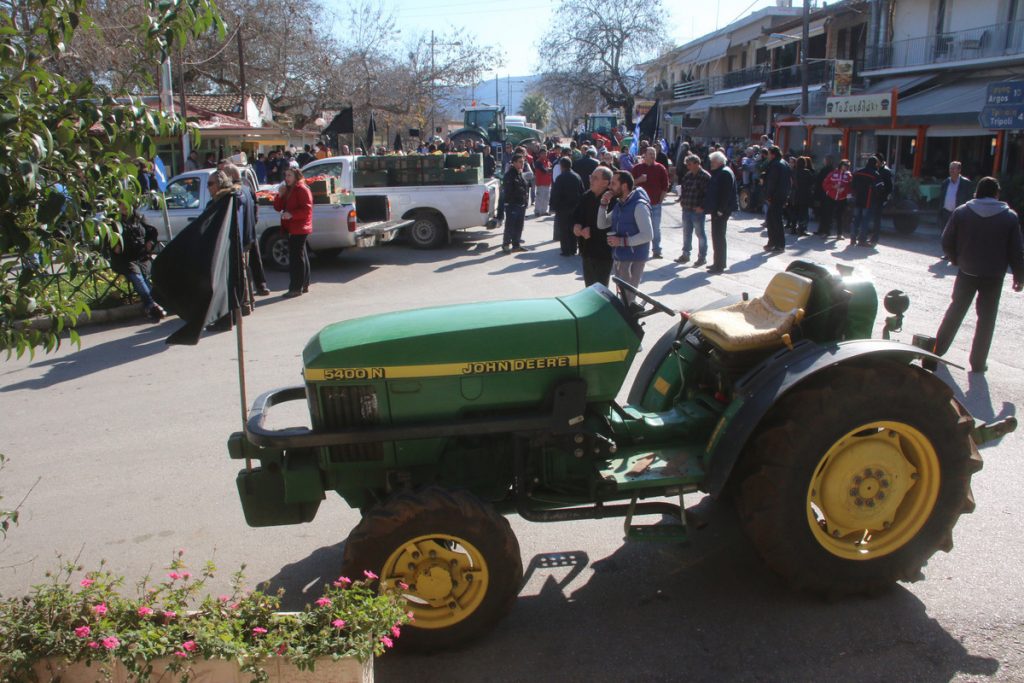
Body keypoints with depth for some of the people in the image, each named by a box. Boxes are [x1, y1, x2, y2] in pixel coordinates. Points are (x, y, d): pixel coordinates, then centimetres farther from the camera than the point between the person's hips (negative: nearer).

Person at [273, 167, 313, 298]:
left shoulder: (302, 189, -9)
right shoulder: (287, 190, 18)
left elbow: (307, 209, -18)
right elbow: (277, 207, 14)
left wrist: (291, 214, -26)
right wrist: (280, 195, -2)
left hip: (299, 228, -10)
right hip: (292, 228, 10)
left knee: (295, 257, -11)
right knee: (301, 256, 15)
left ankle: (296, 288, -10)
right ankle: (304, 285, 24)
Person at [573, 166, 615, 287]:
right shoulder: (586, 197, 7)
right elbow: (576, 216, 17)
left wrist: (592, 231, -20)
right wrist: (576, 225, -5)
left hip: (603, 254, -8)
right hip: (587, 250, 8)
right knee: (589, 287, 19)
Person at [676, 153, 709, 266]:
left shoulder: (705, 176, -12)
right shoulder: (688, 175, 11)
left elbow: (707, 193, -16)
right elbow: (682, 188, 22)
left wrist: (702, 207, -19)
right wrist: (681, 200, 8)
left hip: (697, 210, -7)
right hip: (686, 209, 7)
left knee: (700, 234, 3)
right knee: (686, 233, 15)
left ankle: (702, 257, 11)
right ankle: (685, 255, 27)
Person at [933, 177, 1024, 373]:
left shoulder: (961, 212, -4)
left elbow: (947, 243, -3)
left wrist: (956, 260, 14)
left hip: (967, 272, 1)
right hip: (994, 276, -1)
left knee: (956, 309, 18)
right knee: (986, 318, 7)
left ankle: (939, 348, 23)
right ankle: (978, 362, 10)